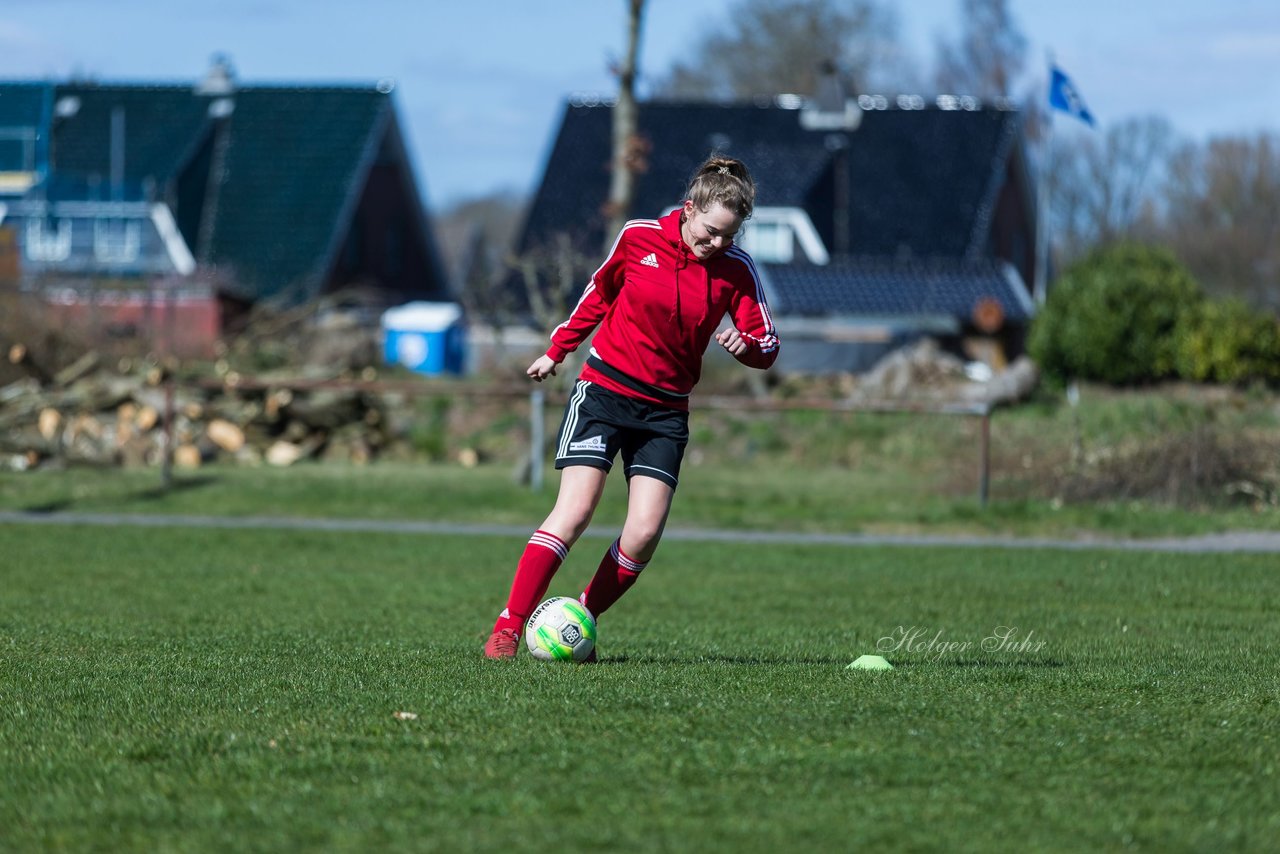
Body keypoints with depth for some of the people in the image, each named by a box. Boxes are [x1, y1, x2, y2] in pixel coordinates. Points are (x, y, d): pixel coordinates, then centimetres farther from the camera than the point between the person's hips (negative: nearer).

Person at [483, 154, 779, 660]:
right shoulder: (638, 238, -6)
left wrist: (747, 346, -21)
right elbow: (600, 294, 13)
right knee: (574, 510, -16)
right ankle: (508, 627, -10)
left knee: (645, 532, -13)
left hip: (666, 410, 2)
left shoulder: (736, 270, -4)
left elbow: (767, 346, 2)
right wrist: (558, 350, 19)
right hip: (605, 388, -2)